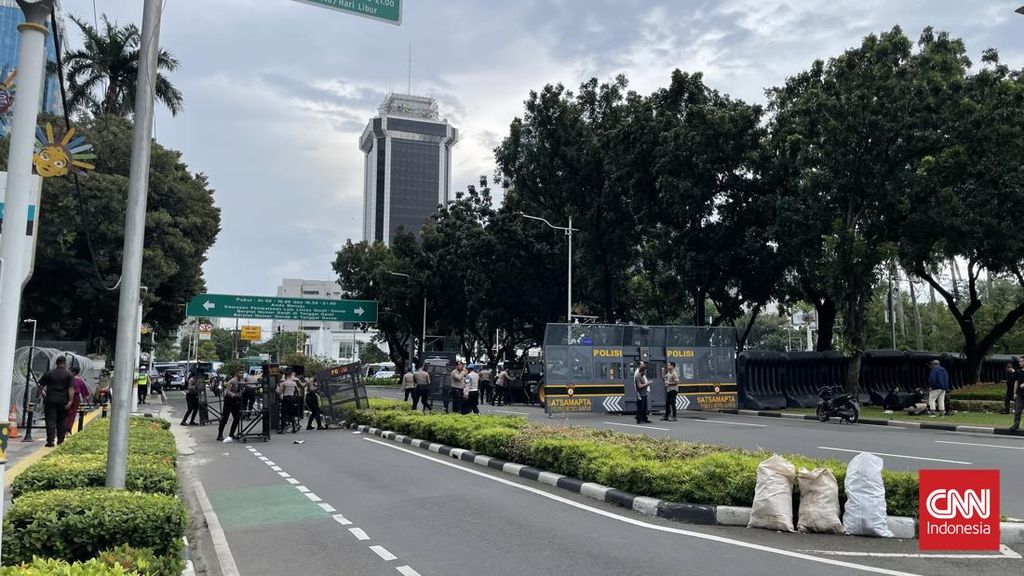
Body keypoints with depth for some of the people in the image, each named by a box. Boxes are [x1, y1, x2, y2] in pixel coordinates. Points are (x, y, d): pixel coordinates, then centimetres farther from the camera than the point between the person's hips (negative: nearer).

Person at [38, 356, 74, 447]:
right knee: (61, 421, 13)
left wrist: (42, 394, 19)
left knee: (50, 421, -2)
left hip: (50, 400, 0)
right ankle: (60, 440, 19)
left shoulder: (49, 373, 4)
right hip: (63, 401, 0)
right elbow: (71, 388, -9)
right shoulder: (69, 375, -1)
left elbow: (41, 386, 4)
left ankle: (50, 440, -11)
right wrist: (70, 401, -11)